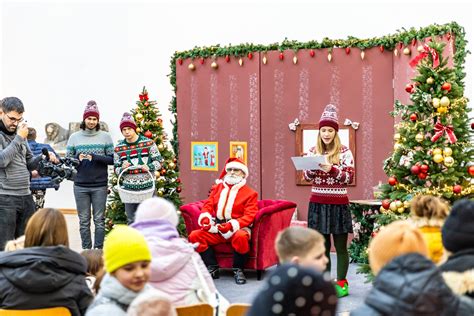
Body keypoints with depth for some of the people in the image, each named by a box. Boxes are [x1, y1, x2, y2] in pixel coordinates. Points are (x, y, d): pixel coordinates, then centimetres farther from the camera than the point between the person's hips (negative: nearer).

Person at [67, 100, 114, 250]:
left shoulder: (105, 136, 3)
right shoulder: (74, 137, 7)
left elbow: (112, 159, -1)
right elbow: (67, 159, 7)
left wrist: (95, 158, -16)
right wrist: (77, 158, -15)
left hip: (100, 185, -1)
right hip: (80, 186, 1)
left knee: (99, 220, 1)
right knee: (84, 221, 6)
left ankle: (98, 250, 6)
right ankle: (86, 251, 11)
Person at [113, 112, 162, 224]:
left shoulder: (148, 143, -3)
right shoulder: (118, 148, 4)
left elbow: (158, 161, -1)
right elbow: (116, 169, 10)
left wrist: (149, 167, -21)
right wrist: (123, 168, -13)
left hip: (148, 186, -2)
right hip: (129, 188, 2)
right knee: (131, 221, 7)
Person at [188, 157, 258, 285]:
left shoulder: (249, 193, 4)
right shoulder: (217, 188, 18)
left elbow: (249, 216, -7)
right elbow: (208, 205, 12)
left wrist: (231, 225, -24)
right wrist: (205, 218, -13)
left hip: (238, 227, -4)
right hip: (216, 228, 4)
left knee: (240, 237, -40)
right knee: (194, 235, -19)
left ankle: (238, 269, -16)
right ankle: (212, 268, -8)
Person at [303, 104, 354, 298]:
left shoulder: (344, 152, -3)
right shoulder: (313, 151, 8)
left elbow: (349, 177, -10)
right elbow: (307, 178, 8)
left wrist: (331, 169, -24)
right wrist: (312, 169, -13)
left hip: (338, 204, -4)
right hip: (318, 203, 4)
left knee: (340, 246, 3)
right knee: (322, 245, 9)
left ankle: (341, 283, 10)